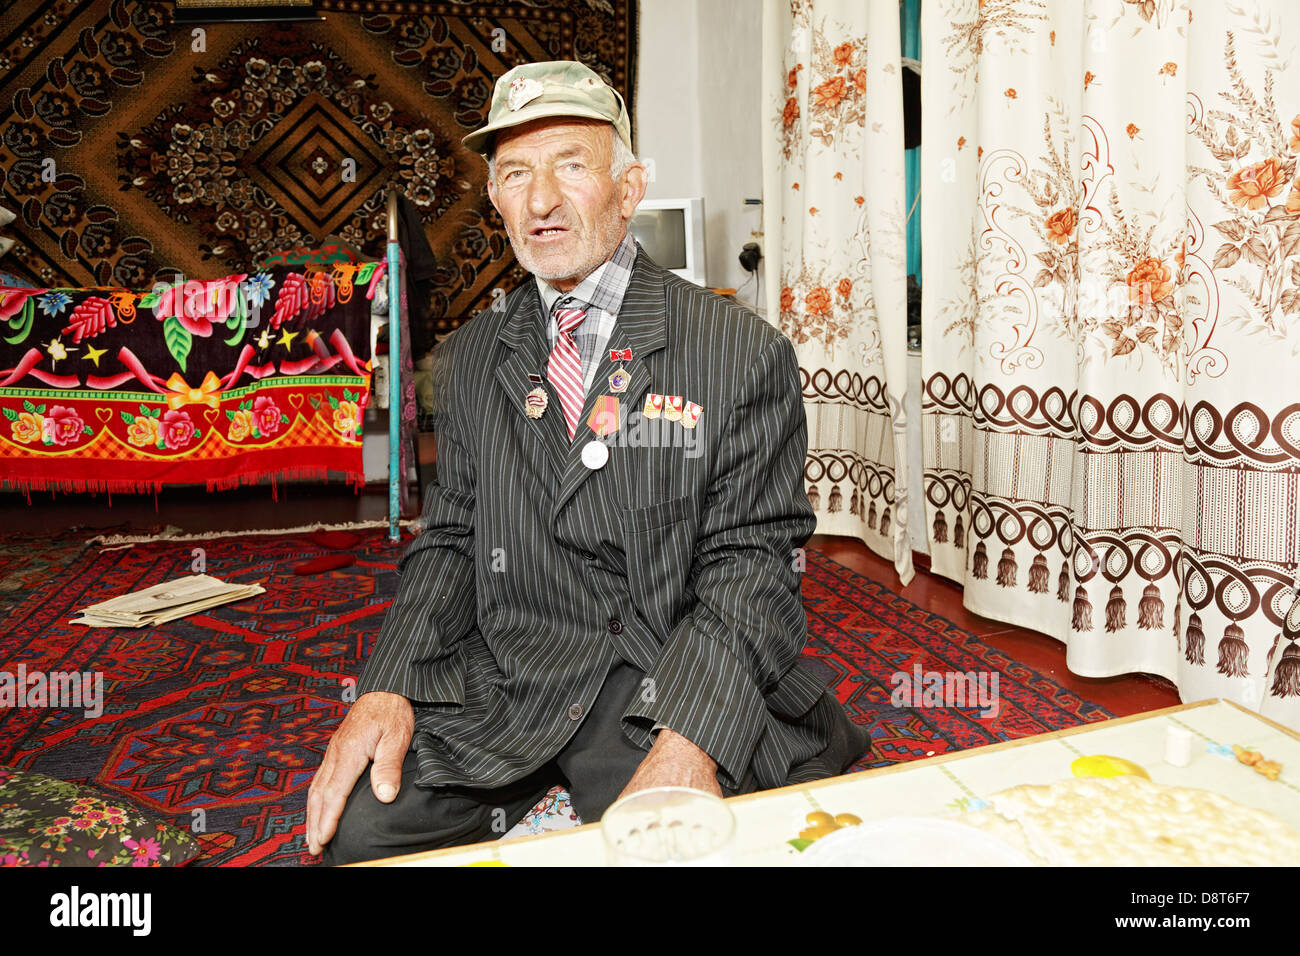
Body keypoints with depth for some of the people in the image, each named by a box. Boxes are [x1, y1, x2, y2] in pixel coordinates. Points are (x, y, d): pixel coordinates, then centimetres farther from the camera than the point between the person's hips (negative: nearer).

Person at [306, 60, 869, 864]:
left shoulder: (747, 355, -5)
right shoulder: (469, 360, 10)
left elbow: (752, 563, -8)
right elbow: (451, 540, 10)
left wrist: (691, 743, -23)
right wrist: (388, 689, -6)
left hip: (673, 694, -2)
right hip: (507, 679, 3)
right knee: (358, 826, -17)